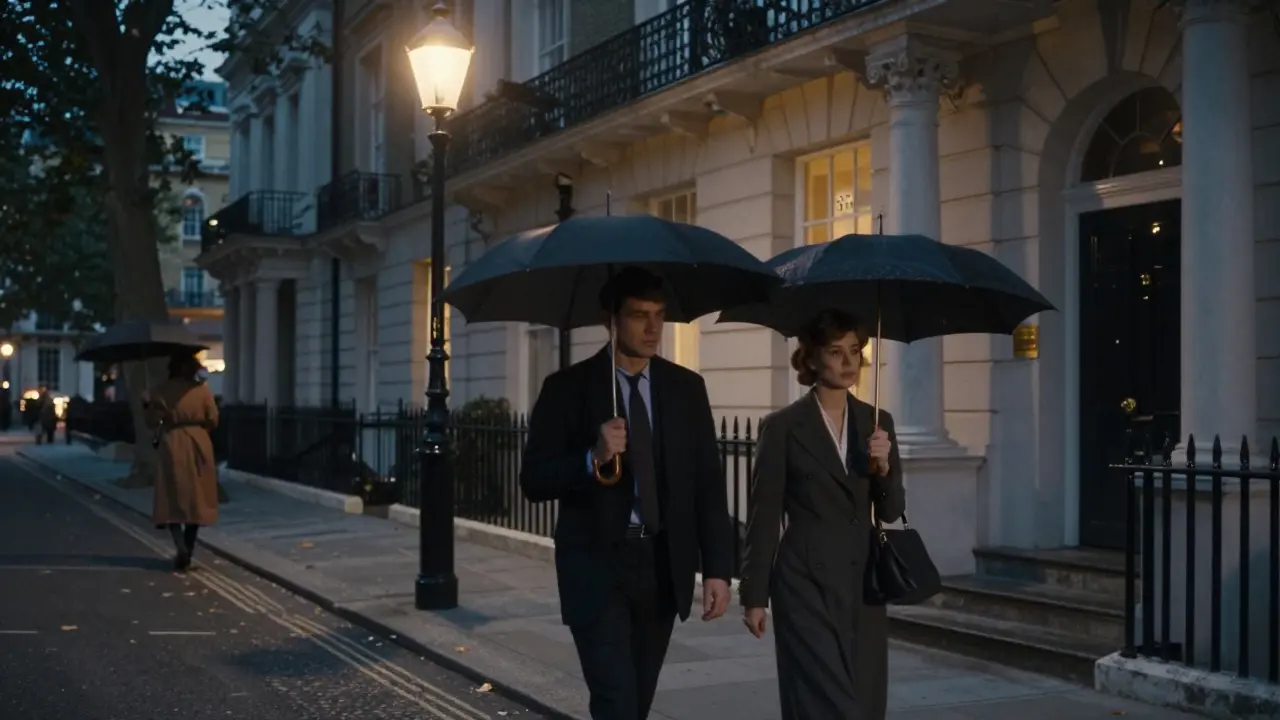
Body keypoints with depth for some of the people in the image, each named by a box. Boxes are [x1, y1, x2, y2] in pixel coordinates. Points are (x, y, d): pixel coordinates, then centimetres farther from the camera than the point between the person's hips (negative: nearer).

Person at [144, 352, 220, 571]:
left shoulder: (161, 391, -2)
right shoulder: (202, 389, -1)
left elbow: (152, 421, -1)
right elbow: (213, 421, 0)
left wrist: (149, 406, 17)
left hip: (171, 446, -1)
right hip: (198, 445, 1)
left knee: (172, 499, 2)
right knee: (195, 499, 10)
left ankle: (181, 547, -17)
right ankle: (187, 551, 13)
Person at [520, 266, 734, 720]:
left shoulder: (686, 388, 5)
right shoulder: (568, 388, -5)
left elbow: (708, 483, 4)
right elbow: (534, 481, -8)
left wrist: (717, 568, -4)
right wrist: (593, 458, -25)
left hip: (664, 566, 4)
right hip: (596, 566, -4)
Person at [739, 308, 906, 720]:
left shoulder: (877, 422, 8)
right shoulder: (782, 426, -6)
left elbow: (891, 512, 8)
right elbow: (763, 516, -4)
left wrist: (883, 467, -12)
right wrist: (754, 595, -5)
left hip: (864, 583, 5)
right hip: (807, 584, -5)